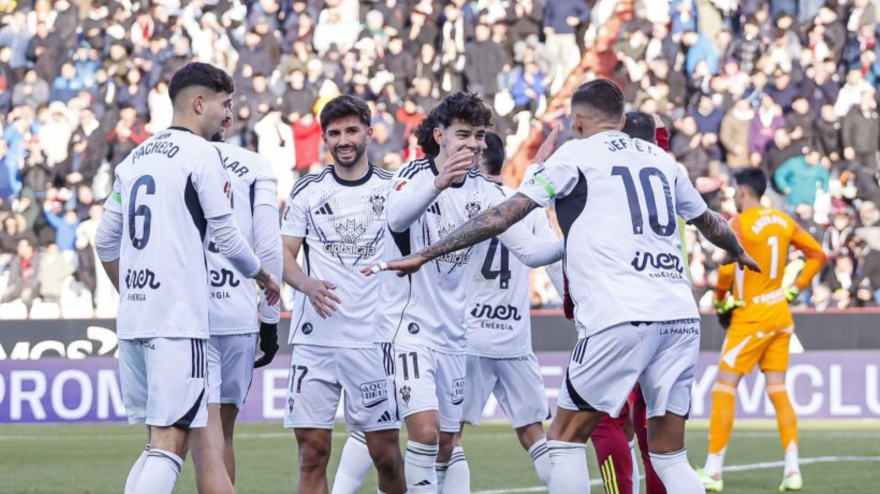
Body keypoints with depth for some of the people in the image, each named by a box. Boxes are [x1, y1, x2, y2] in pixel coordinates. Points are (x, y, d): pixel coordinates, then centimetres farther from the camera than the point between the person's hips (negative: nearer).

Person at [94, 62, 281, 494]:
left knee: (159, 440, 15)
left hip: (131, 317, 8)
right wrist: (264, 279, 13)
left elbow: (105, 241, 20)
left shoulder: (136, 156, 17)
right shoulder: (200, 154, -5)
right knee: (172, 440, -11)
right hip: (177, 320, -8)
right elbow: (226, 237, -4)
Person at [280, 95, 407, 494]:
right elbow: (284, 255, 5)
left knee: (385, 452, -2)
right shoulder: (307, 191, 8)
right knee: (312, 450, -2)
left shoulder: (392, 189, 6)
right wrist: (307, 284, -14)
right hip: (315, 337, 1)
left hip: (373, 338, -1)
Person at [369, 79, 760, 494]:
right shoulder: (660, 158, 21)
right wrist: (738, 252, 60)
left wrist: (424, 255, 5)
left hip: (621, 318, -6)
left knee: (565, 439, 6)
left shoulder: (577, 154, 5)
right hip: (681, 317, 6)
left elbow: (502, 216, 0)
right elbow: (709, 222, 38)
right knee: (669, 457, 11)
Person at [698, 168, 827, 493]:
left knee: (724, 388, -1)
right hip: (780, 314, 7)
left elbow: (726, 270, -23)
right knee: (778, 391, 8)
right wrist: (796, 289, 14)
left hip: (751, 316, -7)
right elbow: (817, 254, 13)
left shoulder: (739, 224, -14)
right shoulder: (783, 221, 7)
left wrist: (720, 300, -6)